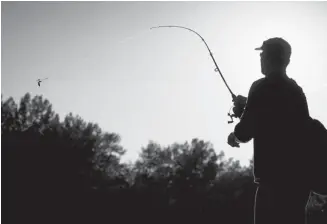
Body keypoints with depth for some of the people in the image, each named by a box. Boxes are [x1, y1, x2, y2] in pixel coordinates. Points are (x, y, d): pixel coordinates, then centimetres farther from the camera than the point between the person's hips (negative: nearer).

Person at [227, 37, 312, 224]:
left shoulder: (263, 88, -8)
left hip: (275, 176, -8)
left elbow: (245, 133, -9)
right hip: (298, 175, 8)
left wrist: (234, 136, 12)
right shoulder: (296, 90, 16)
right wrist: (247, 107, 29)